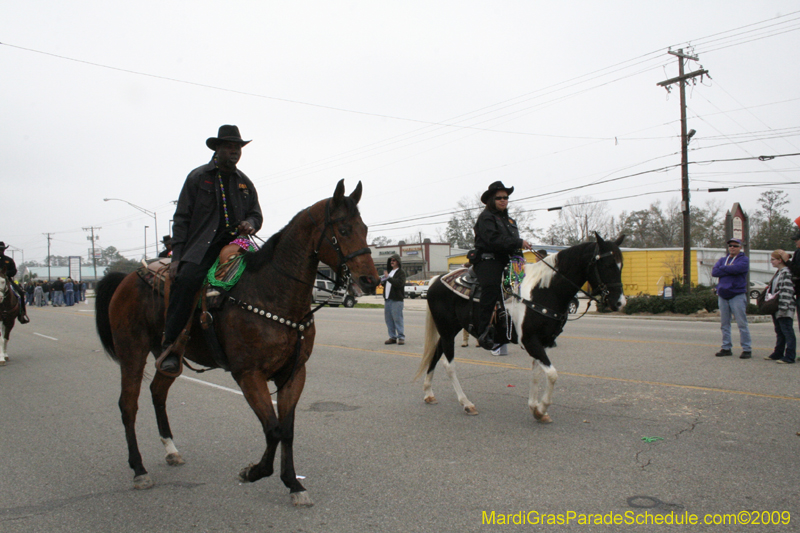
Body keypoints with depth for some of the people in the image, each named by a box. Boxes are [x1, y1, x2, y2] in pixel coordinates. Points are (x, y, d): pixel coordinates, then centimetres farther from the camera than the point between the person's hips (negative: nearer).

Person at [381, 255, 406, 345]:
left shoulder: (401, 272, -4)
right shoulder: (389, 271, 21)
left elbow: (399, 283, -20)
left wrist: (389, 278, -25)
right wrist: (382, 281, 8)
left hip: (396, 299, -8)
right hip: (387, 299, 8)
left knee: (397, 318, -9)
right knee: (388, 319, 8)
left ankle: (401, 337, -3)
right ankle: (392, 337, 15)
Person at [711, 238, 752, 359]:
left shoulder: (744, 259, 2)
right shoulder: (722, 260, 17)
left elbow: (737, 268, -19)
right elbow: (714, 272, 0)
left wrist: (723, 268, -3)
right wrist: (730, 269, -9)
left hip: (737, 295, -5)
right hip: (723, 295, 5)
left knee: (742, 324, -5)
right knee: (724, 324, 8)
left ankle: (747, 349, -1)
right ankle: (726, 348, 15)